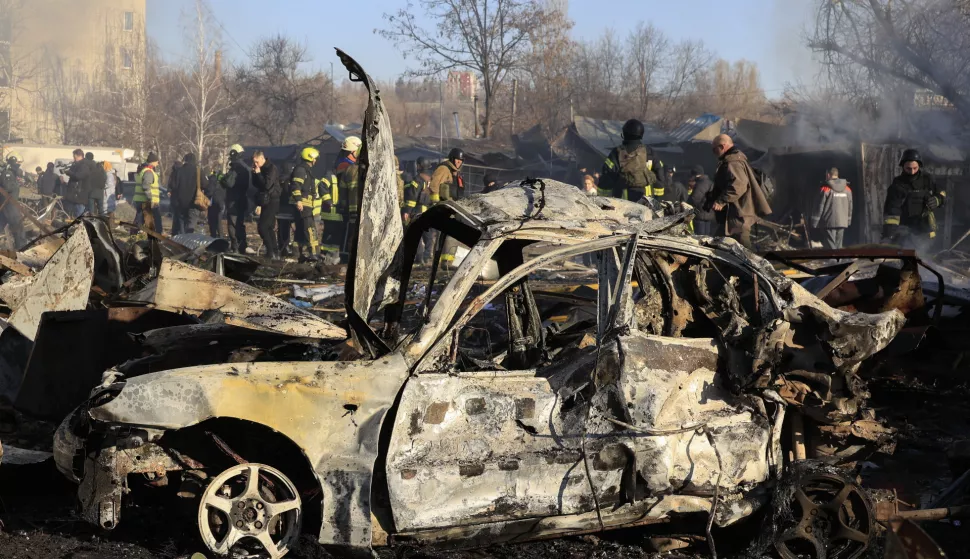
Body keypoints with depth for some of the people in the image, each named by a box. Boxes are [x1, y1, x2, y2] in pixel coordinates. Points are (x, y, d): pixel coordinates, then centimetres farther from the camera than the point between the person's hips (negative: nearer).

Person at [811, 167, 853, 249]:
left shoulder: (825, 189, -9)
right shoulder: (847, 189, 10)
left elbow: (819, 208, -9)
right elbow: (850, 207, 15)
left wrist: (814, 223, -3)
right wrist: (848, 221, 24)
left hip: (829, 223, -6)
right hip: (842, 223, 6)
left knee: (830, 247, -5)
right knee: (838, 247, 12)